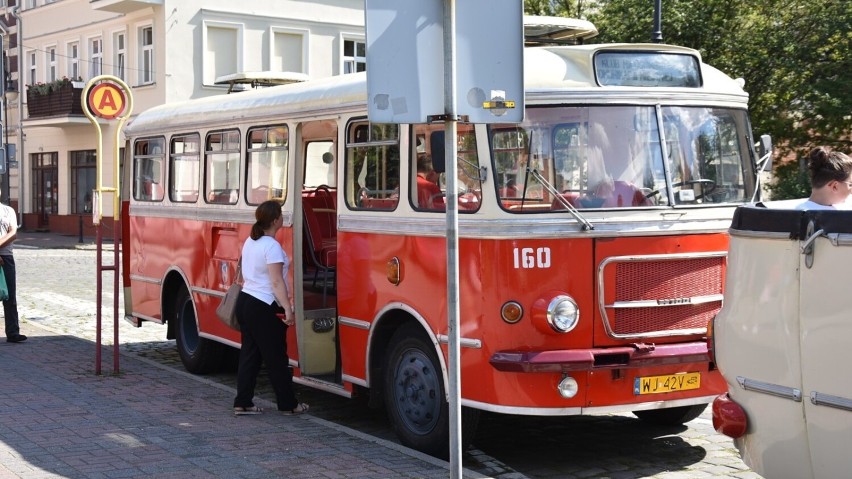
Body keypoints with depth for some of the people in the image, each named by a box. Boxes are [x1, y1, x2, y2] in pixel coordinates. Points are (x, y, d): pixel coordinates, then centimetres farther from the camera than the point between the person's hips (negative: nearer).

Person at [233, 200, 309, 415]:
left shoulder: (250, 242, 11)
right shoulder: (272, 246, -17)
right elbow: (276, 282, -22)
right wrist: (288, 309, -23)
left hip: (245, 300, 9)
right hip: (264, 308, -9)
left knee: (249, 355, 11)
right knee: (276, 358, 1)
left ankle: (242, 403, 10)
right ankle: (288, 404, 10)